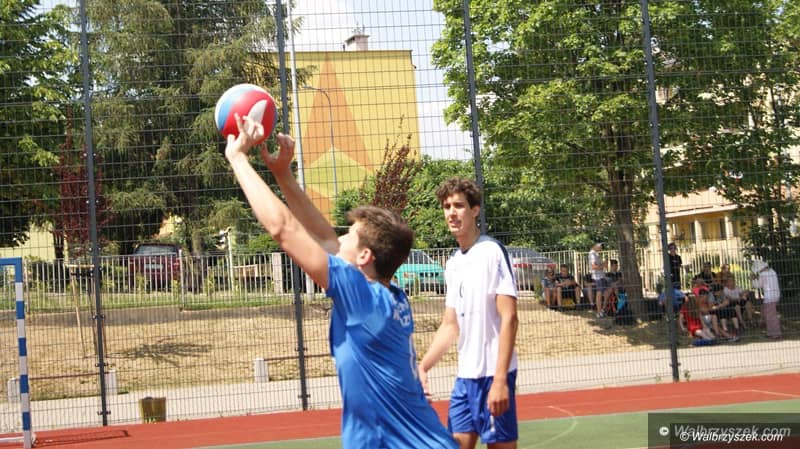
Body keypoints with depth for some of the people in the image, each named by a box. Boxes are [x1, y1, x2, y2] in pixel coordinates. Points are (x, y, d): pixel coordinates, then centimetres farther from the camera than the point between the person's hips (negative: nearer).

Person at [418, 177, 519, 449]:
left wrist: (500, 379, -21)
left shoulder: (492, 252, -10)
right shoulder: (453, 263, 13)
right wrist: (423, 366, 7)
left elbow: (509, 319, -15)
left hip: (493, 375, -7)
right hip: (465, 376, 7)